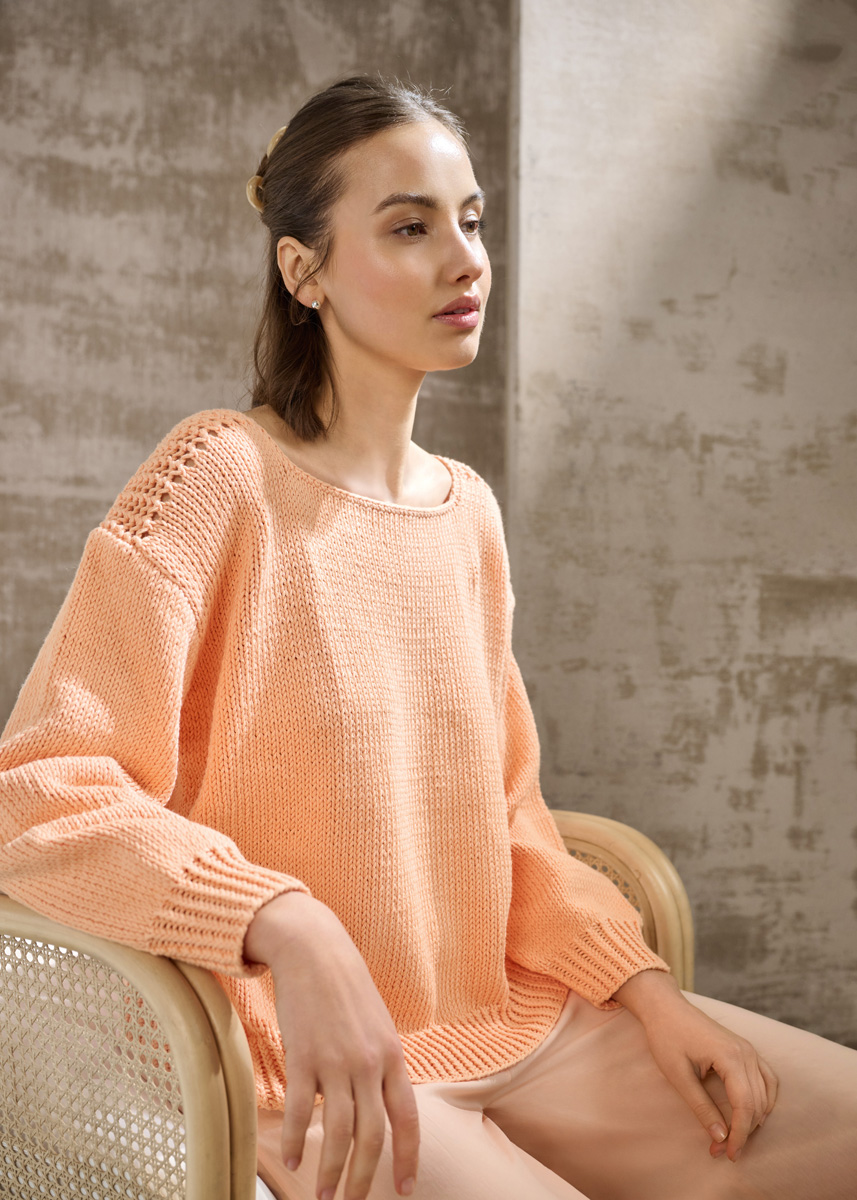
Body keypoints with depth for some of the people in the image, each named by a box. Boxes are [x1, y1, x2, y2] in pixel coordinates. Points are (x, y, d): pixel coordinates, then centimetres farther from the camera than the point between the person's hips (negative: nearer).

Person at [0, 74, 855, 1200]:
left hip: (506, 1012, 7)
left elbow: (503, 813, 13)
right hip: (305, 1062, -6)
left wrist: (651, 992, 1)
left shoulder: (469, 509, 8)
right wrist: (291, 933, -33)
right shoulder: (222, 475, -13)